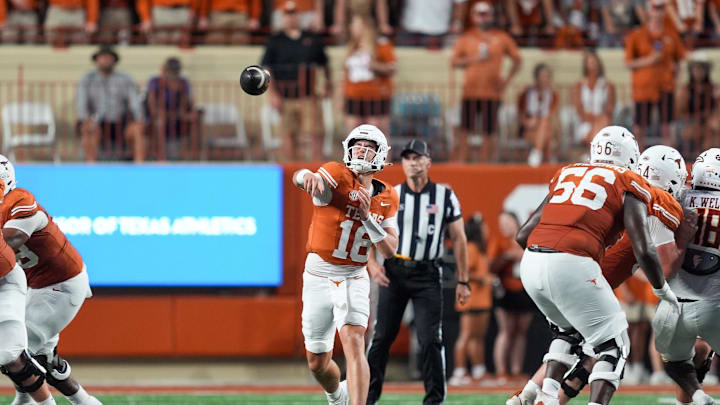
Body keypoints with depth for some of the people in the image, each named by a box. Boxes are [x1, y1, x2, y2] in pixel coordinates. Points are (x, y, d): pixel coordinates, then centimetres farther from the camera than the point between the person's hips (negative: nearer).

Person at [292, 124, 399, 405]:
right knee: (317, 363, 9)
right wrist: (307, 177, -59)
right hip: (318, 277, -1)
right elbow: (300, 177, -33)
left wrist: (367, 216, -17)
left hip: (354, 279, 1)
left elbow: (389, 251, -2)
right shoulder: (337, 176, -12)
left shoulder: (387, 198, 1)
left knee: (353, 341, -24)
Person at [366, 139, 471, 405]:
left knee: (430, 340, -8)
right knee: (382, 337, 0)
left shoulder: (445, 196, 4)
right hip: (393, 273, 1)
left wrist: (463, 281, 2)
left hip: (427, 275, -1)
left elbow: (458, 239, 6)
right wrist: (372, 265, -9)